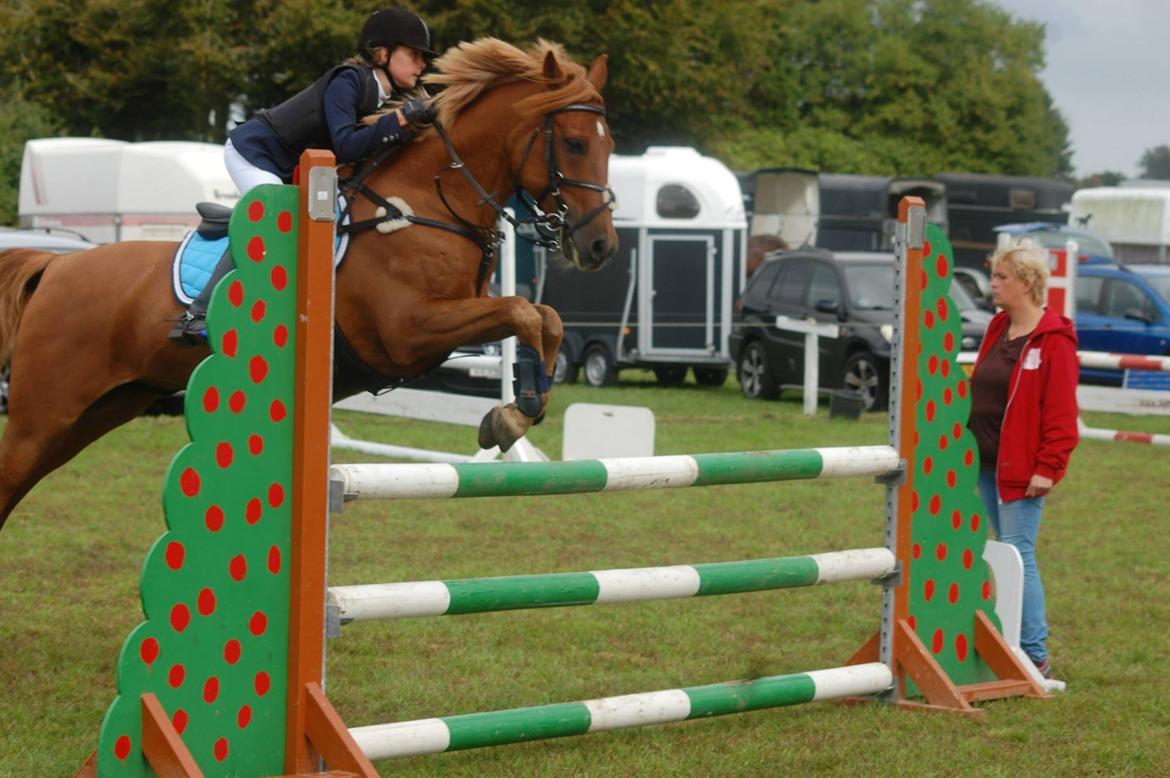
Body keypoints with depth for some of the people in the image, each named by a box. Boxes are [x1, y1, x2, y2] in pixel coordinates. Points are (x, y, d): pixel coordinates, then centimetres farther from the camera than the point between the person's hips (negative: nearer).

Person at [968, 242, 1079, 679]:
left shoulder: (1054, 340, -11)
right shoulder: (997, 330, 14)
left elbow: (1061, 411, -15)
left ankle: (1036, 657, -5)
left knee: (1018, 556, -9)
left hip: (1022, 469, -8)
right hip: (988, 464, 8)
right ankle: (1014, 645, 19)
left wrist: (1048, 467, -18)